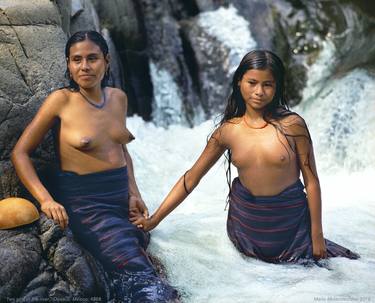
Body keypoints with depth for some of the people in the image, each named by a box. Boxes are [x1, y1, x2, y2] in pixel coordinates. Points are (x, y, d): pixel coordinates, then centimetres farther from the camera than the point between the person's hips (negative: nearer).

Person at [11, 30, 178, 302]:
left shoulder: (118, 98, 9)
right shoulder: (61, 100, -6)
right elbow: (20, 153, -3)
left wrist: (134, 193, 9)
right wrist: (46, 200, -15)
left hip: (123, 197, 6)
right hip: (84, 203, -6)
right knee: (143, 280, -21)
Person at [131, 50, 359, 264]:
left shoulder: (291, 125, -14)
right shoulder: (228, 130, -6)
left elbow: (312, 181, -9)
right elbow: (191, 178, -1)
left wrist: (316, 235, -9)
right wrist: (154, 220, -2)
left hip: (289, 218, -2)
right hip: (245, 218, 3)